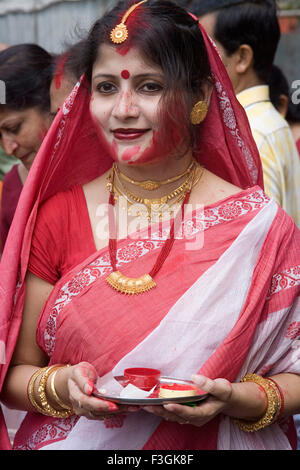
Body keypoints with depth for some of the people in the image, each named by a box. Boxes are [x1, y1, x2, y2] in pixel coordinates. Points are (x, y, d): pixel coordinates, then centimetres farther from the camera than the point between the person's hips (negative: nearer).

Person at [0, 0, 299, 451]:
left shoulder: (259, 225, -12)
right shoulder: (56, 217, -7)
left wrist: (239, 400, -26)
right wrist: (61, 386, -22)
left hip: (206, 444, -1)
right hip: (74, 441, 1)